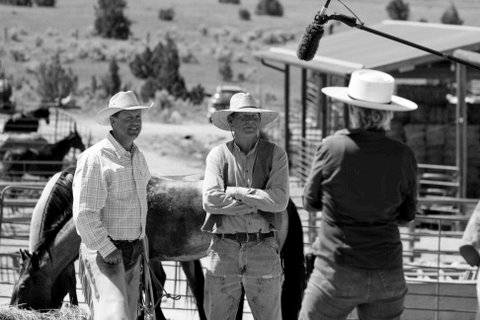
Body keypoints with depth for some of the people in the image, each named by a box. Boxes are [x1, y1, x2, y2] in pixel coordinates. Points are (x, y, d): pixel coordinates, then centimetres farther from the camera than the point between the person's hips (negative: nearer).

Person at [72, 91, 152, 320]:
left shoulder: (138, 157, 12)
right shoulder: (95, 158, -15)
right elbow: (84, 214, -20)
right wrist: (107, 249, -21)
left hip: (133, 255, 9)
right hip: (103, 252, -9)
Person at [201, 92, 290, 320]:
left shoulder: (276, 155, 1)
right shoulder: (218, 155, 2)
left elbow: (279, 200, -12)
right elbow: (210, 200, -12)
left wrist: (236, 192, -11)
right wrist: (258, 204, -11)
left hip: (262, 250, 0)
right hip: (224, 249, 1)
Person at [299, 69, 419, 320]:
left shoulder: (332, 148, -9)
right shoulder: (403, 155, -2)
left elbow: (311, 202, 4)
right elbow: (407, 214, 9)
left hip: (338, 271, -3)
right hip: (388, 274, 3)